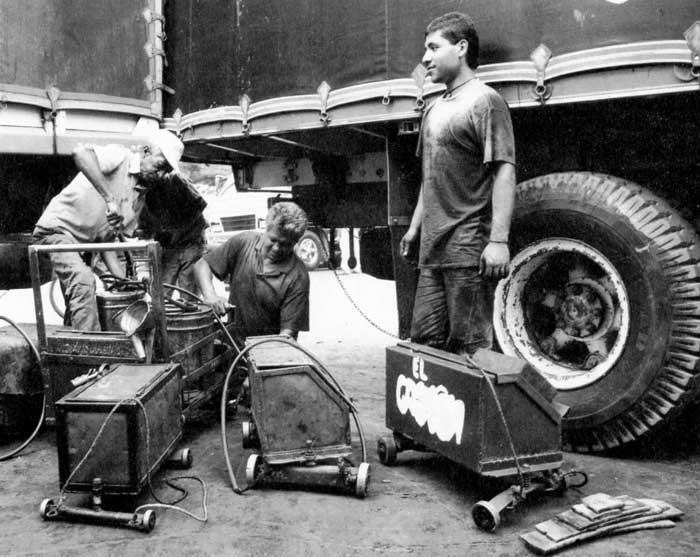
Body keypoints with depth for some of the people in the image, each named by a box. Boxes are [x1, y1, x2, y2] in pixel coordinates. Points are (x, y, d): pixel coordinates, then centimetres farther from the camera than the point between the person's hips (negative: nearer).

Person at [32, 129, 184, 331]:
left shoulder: (140, 199, 5)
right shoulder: (120, 156, -16)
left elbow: (106, 238, 4)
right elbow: (80, 153, -39)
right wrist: (109, 198, -43)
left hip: (85, 242, 9)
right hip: (57, 229, -9)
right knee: (83, 279, -29)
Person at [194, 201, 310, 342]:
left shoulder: (298, 276, -14)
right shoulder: (242, 242, -4)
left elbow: (289, 330, -15)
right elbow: (202, 265, 2)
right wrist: (210, 295, -16)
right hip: (232, 342, 3)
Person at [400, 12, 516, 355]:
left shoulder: (484, 101, -6)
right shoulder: (435, 109, 18)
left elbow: (504, 172, -13)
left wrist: (499, 240, -20)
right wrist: (415, 227, 21)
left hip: (469, 249, -8)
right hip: (433, 249, 8)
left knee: (470, 348, -2)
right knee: (424, 343, 11)